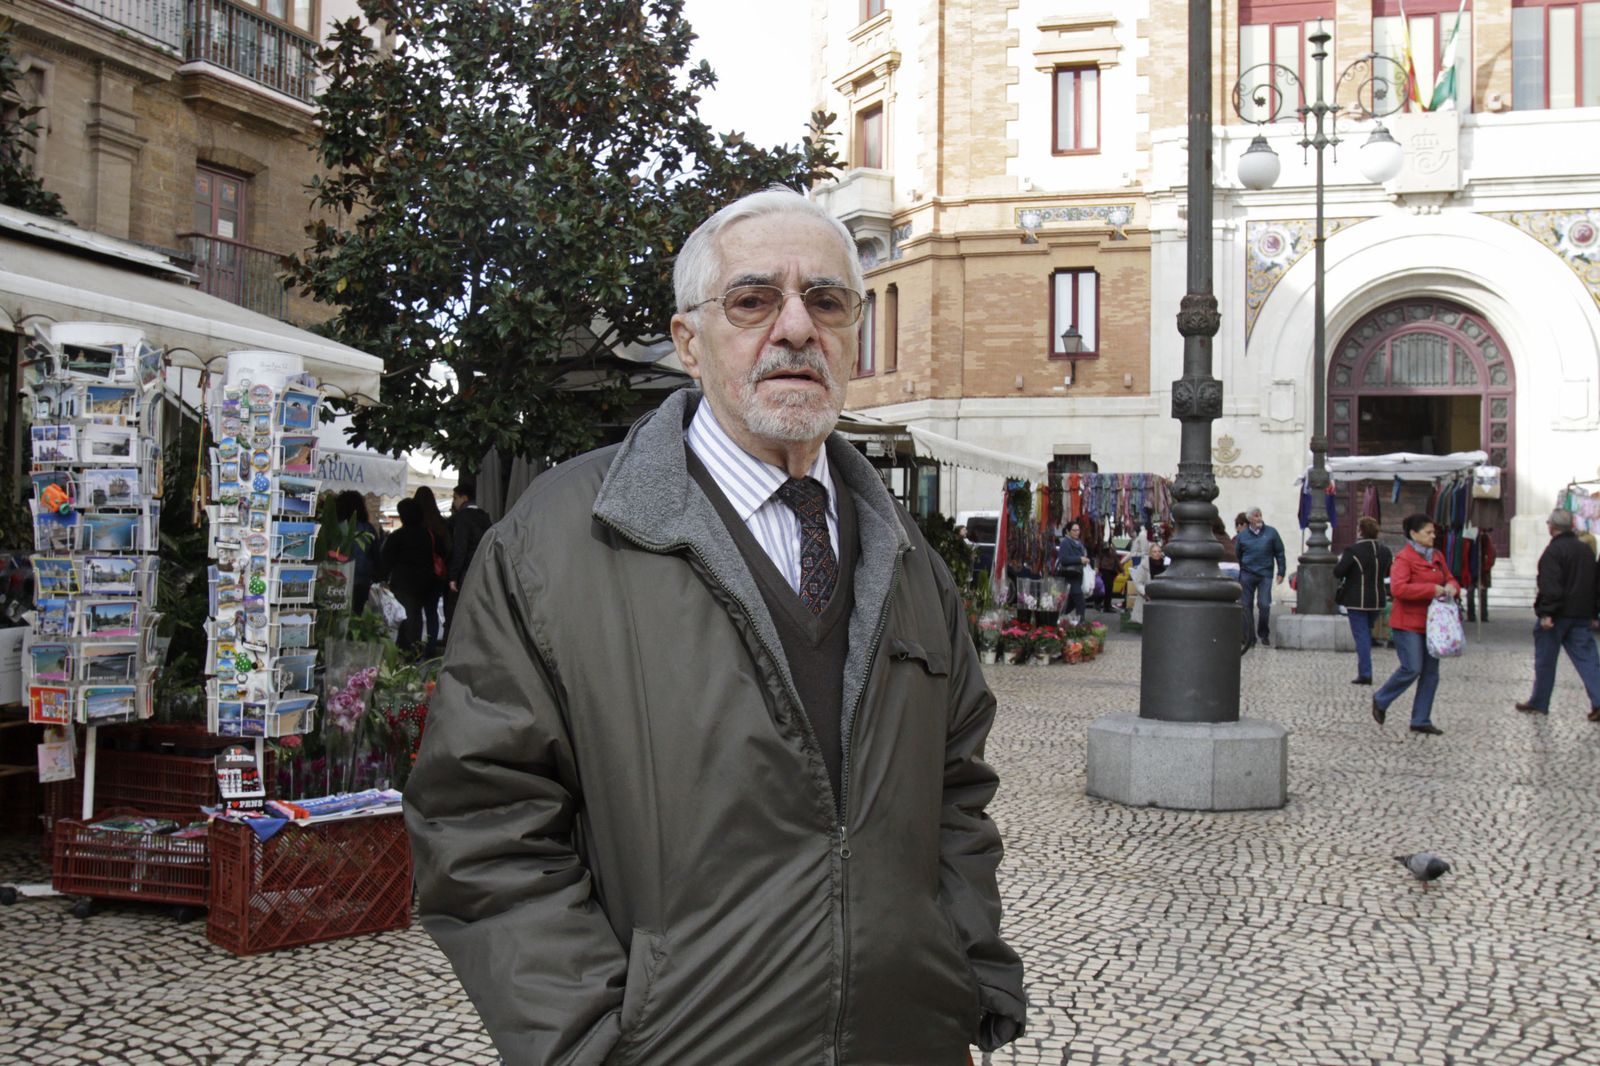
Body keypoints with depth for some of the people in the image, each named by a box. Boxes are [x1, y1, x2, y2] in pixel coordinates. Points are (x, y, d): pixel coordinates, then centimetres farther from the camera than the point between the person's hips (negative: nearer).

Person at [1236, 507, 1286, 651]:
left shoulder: (1271, 533, 5)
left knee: (1264, 605, -10)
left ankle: (1264, 634, 10)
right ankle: (1249, 638, 9)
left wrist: (1281, 572, 5)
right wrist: (1236, 578, 14)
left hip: (1265, 575, -1)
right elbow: (1237, 556, 15)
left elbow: (1279, 553, 10)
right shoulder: (1242, 535, 7)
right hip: (1247, 574, 1)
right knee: (1246, 606, 0)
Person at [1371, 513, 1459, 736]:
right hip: (1409, 623, -8)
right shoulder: (1403, 558, -13)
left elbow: (1449, 579, 23)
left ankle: (1421, 720, 14)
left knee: (1431, 672, 7)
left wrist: (1451, 588, -3)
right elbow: (1398, 588, -25)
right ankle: (1380, 700, 13)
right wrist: (1432, 589, -24)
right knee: (1412, 669, -12)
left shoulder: (1437, 556, 13)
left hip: (1431, 622, 8)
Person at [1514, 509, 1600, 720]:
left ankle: (1538, 703, 14)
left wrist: (1546, 613, -22)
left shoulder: (1554, 550, -13)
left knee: (1545, 660, 5)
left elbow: (1550, 586, -22)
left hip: (1558, 615, -6)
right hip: (1581, 615, 6)